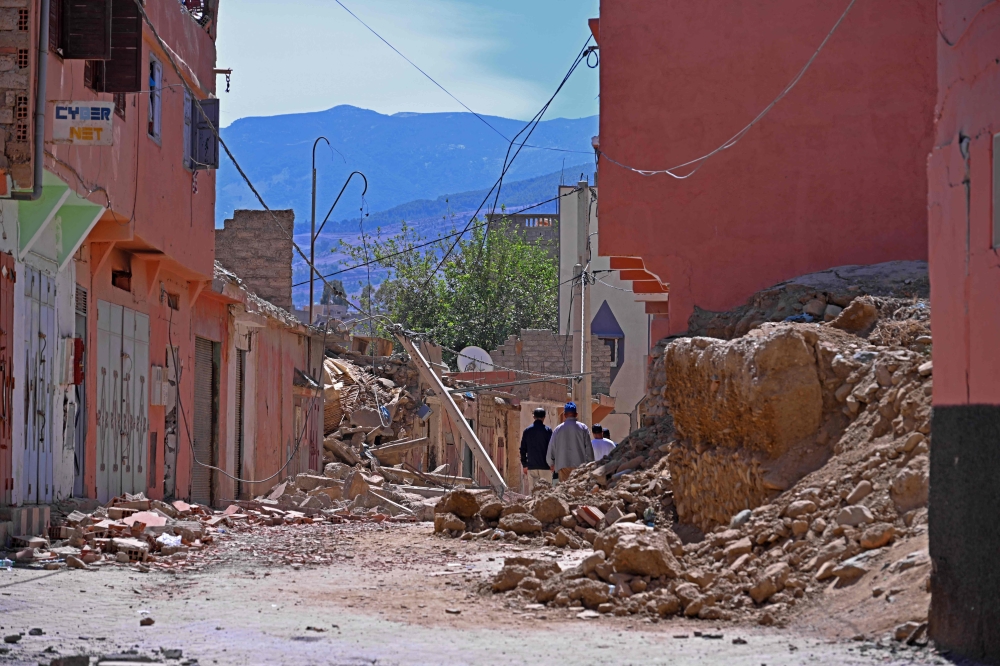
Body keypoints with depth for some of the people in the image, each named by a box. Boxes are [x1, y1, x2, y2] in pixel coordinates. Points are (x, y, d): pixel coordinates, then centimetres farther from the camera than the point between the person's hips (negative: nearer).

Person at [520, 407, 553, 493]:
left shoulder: (527, 430, 7)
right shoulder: (548, 430, -2)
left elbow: (523, 449, 9)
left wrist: (524, 464, 14)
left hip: (531, 466, 2)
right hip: (544, 465, -2)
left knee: (531, 489, 4)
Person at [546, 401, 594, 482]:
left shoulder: (558, 429, 6)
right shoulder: (582, 428, 2)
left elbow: (551, 448, 12)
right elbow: (589, 448, 1)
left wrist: (551, 463, 28)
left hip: (563, 466, 1)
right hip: (580, 465, -1)